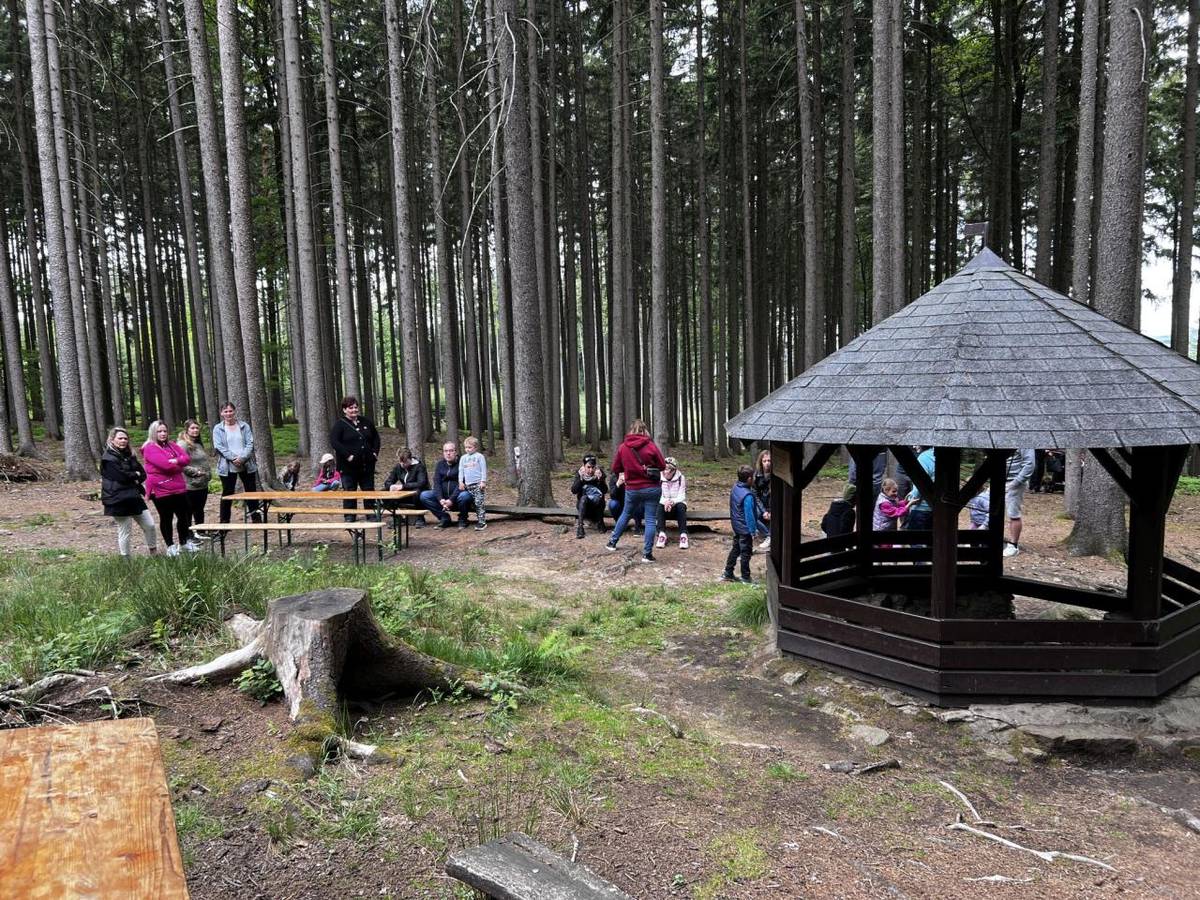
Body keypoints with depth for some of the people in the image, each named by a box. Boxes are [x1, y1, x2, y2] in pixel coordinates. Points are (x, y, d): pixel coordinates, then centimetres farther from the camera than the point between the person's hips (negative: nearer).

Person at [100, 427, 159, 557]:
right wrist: (135, 475, -2)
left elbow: (143, 475, 8)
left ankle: (154, 554, 21)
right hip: (118, 500, -7)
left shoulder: (129, 455, 13)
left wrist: (131, 477, -11)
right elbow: (122, 476, -20)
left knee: (150, 525, 7)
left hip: (134, 497, 7)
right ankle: (126, 560, 11)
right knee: (125, 532, 0)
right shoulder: (108, 458, -10)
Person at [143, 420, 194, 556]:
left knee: (183, 516, 12)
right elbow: (165, 464, -22)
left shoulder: (172, 445, 12)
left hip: (179, 488, 6)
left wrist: (174, 461, -19)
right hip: (161, 490, -6)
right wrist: (179, 464, -6)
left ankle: (184, 542, 27)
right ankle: (170, 546, 17)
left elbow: (186, 457, 0)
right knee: (166, 519, 6)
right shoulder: (150, 448, -10)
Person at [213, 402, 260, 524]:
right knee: (227, 494, 5)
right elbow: (219, 447, -8)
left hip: (246, 465, 2)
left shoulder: (244, 426, 5)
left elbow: (250, 443, -2)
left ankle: (256, 518, 19)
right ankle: (224, 522, 13)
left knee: (251, 491, 8)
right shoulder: (218, 429, 2)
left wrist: (242, 457, -17)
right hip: (227, 467, -2)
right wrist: (233, 458, -19)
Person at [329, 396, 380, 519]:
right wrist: (347, 455, -21)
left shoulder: (366, 422, 10)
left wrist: (375, 452, 6)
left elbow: (376, 437, 20)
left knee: (369, 490, 10)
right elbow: (334, 441, -16)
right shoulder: (339, 424, -6)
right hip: (349, 465, -5)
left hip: (367, 464, 5)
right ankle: (349, 517, 11)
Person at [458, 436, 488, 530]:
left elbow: (483, 469, -2)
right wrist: (460, 482, 8)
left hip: (478, 484, -5)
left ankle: (482, 522, -10)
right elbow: (461, 470, 16)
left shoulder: (479, 456, 0)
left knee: (479, 503, -10)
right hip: (468, 485, 5)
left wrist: (483, 481, -8)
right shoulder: (463, 458, 14)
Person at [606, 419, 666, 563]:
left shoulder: (622, 447, -4)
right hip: (652, 488, -2)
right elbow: (662, 465, -3)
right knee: (650, 520, 3)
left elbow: (615, 468, 3)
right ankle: (647, 553, 1)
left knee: (626, 514, 24)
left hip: (632, 489, 3)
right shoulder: (651, 446, -11)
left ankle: (612, 542, 35)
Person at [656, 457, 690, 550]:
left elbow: (682, 496, -13)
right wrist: (665, 502, -32)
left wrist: (672, 502, -35)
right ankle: (662, 534, -38)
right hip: (664, 504, 1)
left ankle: (683, 535, -38)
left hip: (677, 505, -1)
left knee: (681, 506, -34)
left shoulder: (681, 478, -8)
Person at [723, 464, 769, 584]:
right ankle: (745, 578, 15)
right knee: (746, 552, 4)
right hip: (745, 529, -9)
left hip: (736, 526, 9)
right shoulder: (748, 495, -28)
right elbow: (749, 515, -25)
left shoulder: (735, 488, 0)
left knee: (735, 549, 19)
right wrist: (753, 531, -18)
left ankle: (728, 573, 26)